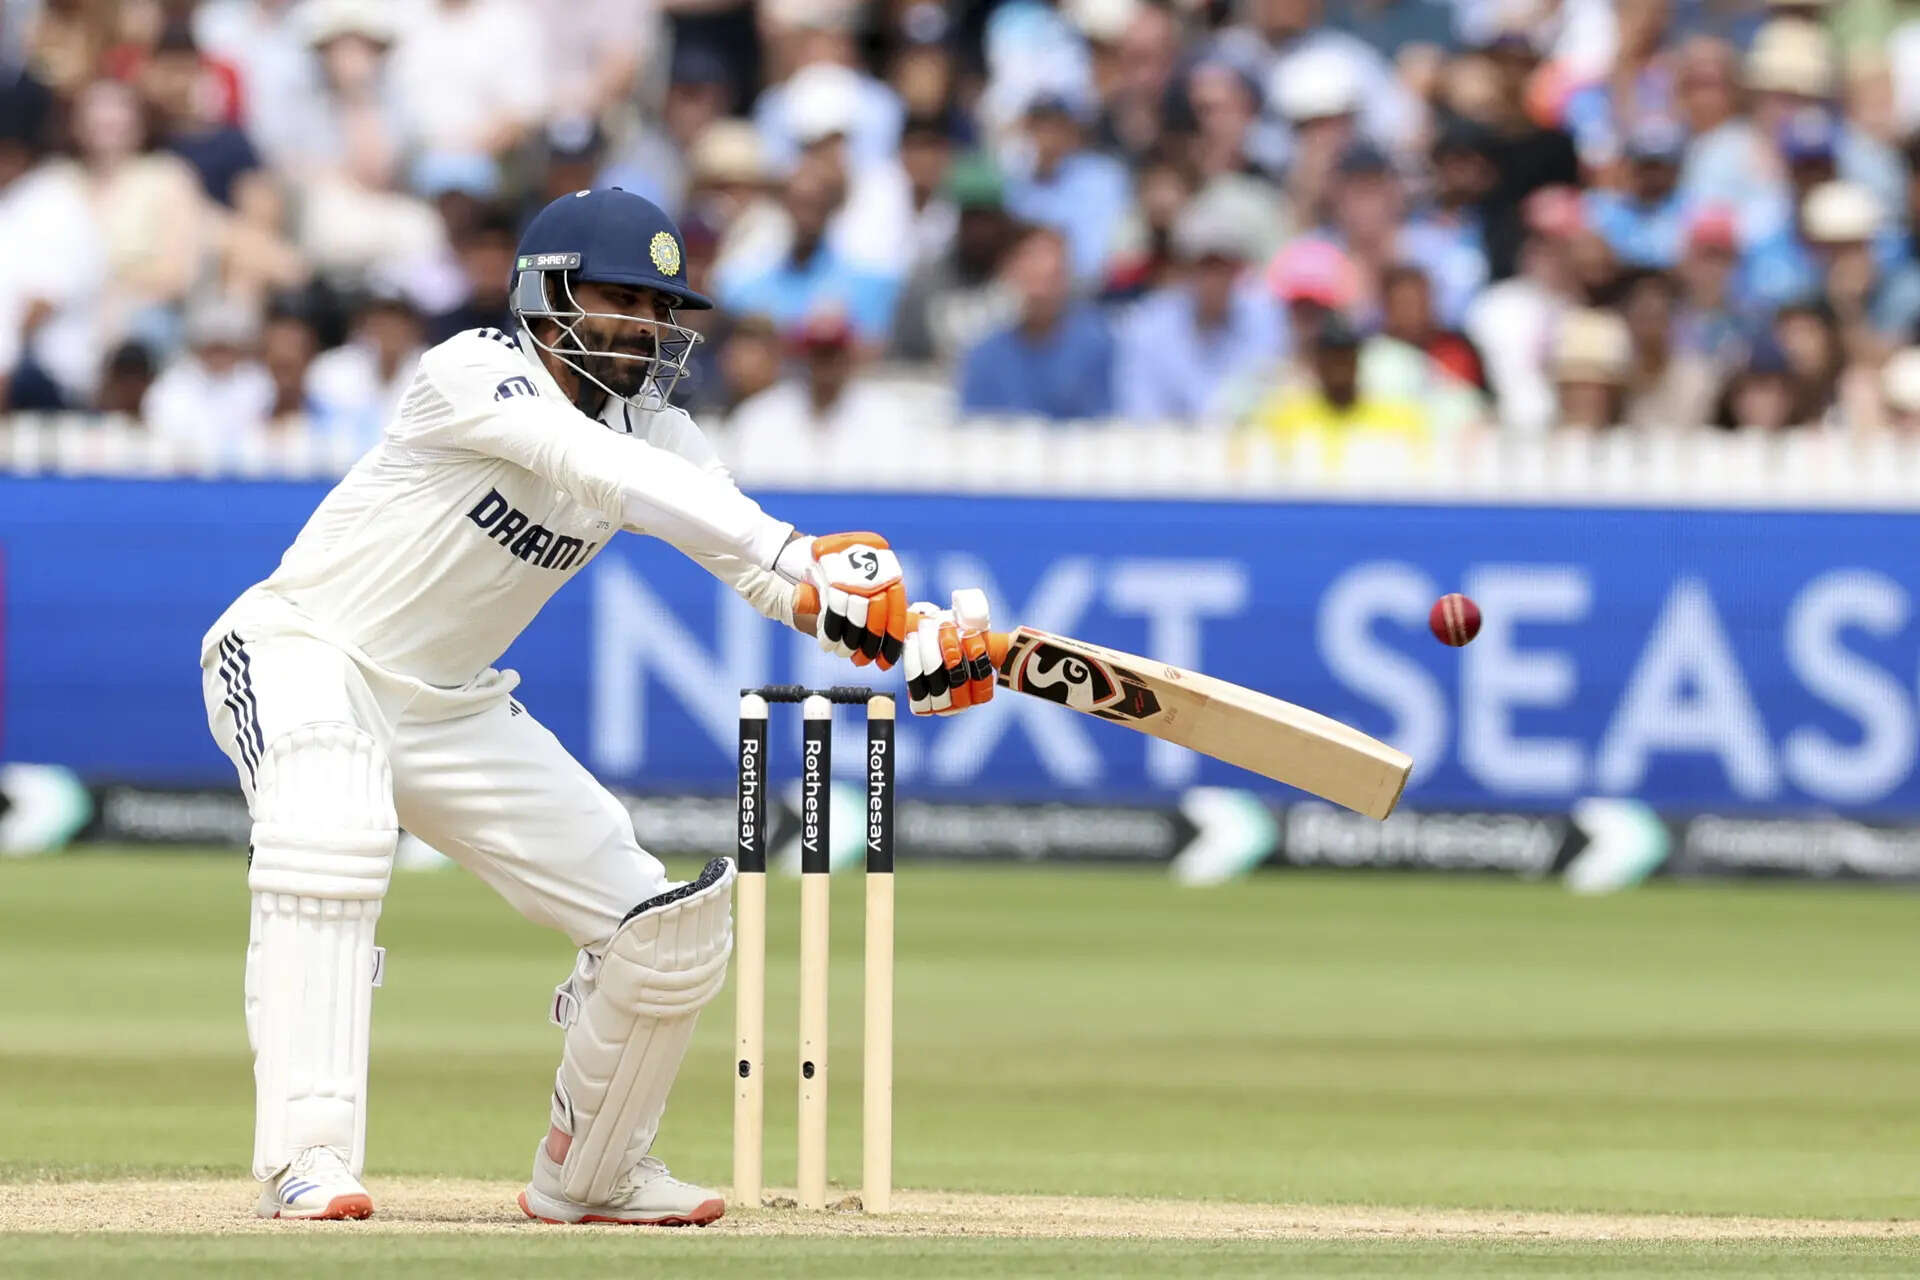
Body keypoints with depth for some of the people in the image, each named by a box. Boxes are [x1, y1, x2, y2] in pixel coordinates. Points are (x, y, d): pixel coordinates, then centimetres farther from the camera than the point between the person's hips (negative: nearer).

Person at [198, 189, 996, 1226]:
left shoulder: (651, 430, -1)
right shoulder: (476, 374, -22)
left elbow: (763, 570, -9)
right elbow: (597, 470, -39)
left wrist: (913, 641, -30)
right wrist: (800, 560, -50)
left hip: (451, 707, 7)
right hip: (304, 649, -7)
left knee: (672, 931, 1)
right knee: (327, 833, -40)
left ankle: (586, 1176, 24)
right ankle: (307, 1164, -43)